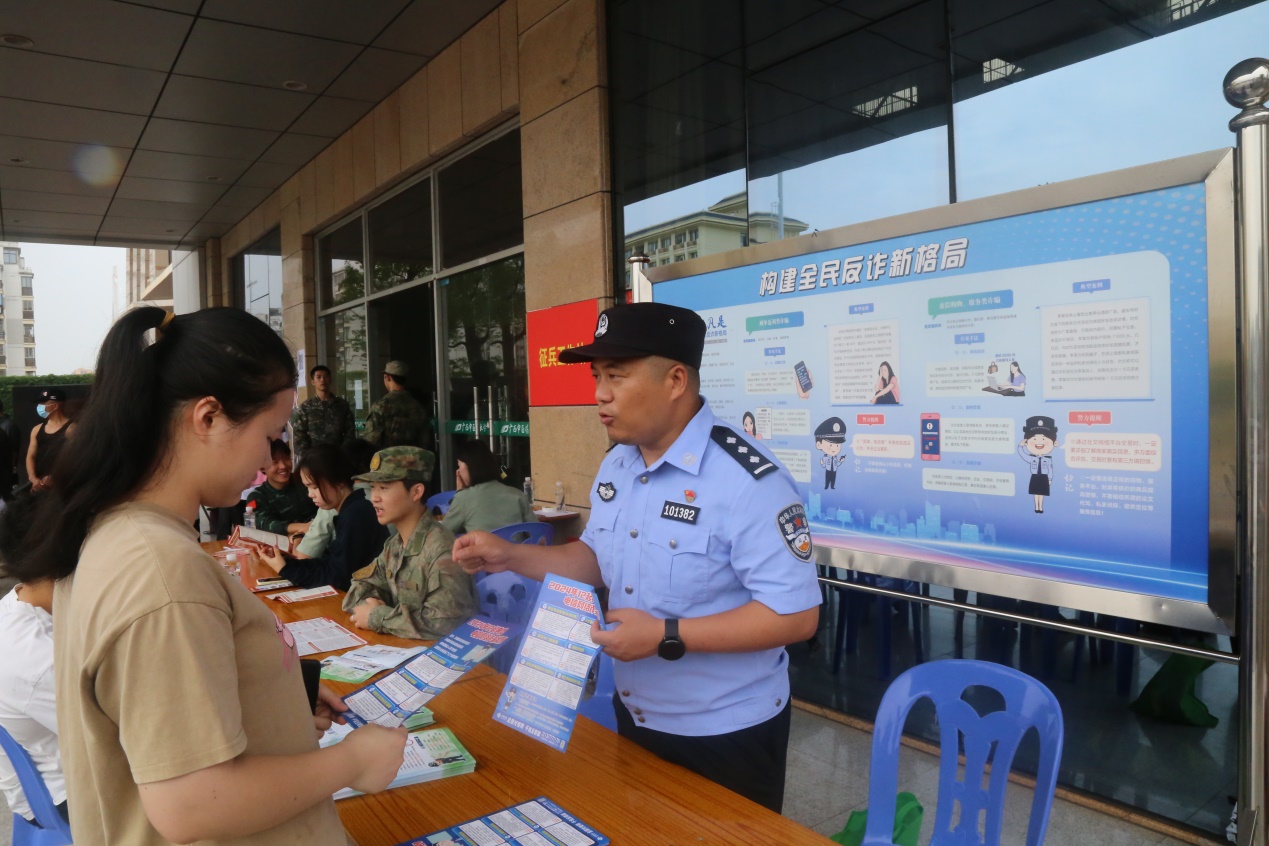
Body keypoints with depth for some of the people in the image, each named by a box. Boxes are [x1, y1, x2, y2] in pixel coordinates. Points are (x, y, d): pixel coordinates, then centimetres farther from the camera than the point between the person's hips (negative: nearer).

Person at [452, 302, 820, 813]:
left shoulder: (748, 480, -26)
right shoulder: (615, 466, 0)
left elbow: (796, 614, -27)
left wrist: (666, 637, -29)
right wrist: (509, 557, -2)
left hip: (726, 733, -7)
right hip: (635, 717, 8)